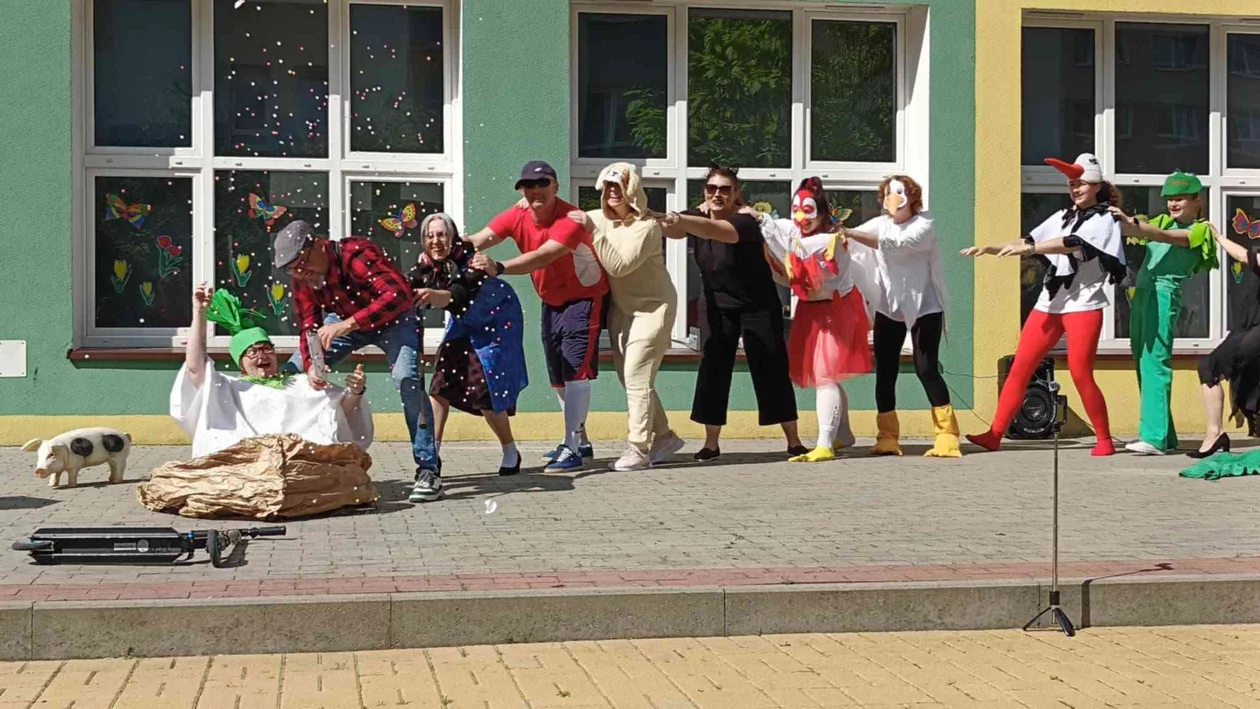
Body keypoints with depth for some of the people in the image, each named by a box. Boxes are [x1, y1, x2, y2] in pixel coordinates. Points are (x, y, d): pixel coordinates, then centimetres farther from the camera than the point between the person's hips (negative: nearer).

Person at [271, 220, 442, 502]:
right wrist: (311, 364, -34)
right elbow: (309, 327, -13)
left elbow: (399, 294, -47)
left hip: (392, 319, -6)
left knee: (407, 378, -30)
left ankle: (428, 470, -22)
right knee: (291, 372, -3)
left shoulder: (357, 254, -36)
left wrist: (348, 323, -54)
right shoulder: (302, 279, -15)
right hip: (345, 321, 6)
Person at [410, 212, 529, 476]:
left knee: (485, 390, -11)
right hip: (464, 324, 6)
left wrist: (432, 295, -60)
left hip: (496, 322, -6)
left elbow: (459, 296, -42)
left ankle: (511, 452, 9)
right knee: (440, 384, -4)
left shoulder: (469, 258, -28)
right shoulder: (426, 264, -9)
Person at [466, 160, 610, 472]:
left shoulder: (570, 219, -28)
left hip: (585, 298, -7)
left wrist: (498, 268, -55)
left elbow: (542, 257, -42)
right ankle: (580, 440, 30)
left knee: (575, 370, -15)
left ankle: (571, 449, -11)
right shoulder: (517, 216, -10)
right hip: (552, 302, 7)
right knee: (558, 376, 15)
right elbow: (480, 239, -24)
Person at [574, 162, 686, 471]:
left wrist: (594, 231, -30)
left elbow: (620, 265, -28)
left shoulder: (646, 226, -19)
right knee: (629, 377, 11)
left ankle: (638, 449, -8)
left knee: (636, 377, -12)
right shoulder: (602, 218, 2)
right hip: (621, 308, 8)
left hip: (652, 307, -8)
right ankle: (664, 437, 25)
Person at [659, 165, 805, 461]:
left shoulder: (745, 222, -25)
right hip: (718, 307, 4)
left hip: (758, 305, -4)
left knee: (771, 371, -3)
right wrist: (656, 219, -43)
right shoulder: (697, 217, -4)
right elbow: (669, 229, -22)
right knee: (713, 369, -2)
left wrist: (680, 220, -61)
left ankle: (794, 442, 7)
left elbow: (714, 230, -46)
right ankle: (711, 443, 5)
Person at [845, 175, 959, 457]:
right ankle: (887, 438, 8)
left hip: (924, 307, -4)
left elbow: (897, 244, -29)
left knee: (926, 368, -12)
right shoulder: (878, 224, 3)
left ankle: (947, 437, -8)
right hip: (889, 308, 4)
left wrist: (851, 233, -37)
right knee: (885, 371, 1)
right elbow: (851, 244, -11)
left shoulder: (924, 224, -11)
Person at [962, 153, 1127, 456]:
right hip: (1050, 303, 6)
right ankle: (995, 434, 0)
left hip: (1084, 304, -6)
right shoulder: (1062, 217, 17)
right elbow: (1030, 242, 13)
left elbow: (1073, 244, -20)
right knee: (1020, 366, -1)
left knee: (1080, 374, -9)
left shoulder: (1104, 219, -3)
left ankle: (1105, 440, 6)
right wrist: (990, 249, -3)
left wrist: (1027, 248, -32)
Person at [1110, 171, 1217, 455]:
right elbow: (1137, 233, 9)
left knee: (1155, 362, -17)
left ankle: (1154, 437, -24)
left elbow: (1166, 237, -15)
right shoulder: (1163, 221, 24)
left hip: (1164, 294, -8)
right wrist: (1123, 224, -12)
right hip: (1142, 292, 8)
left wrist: (1133, 224, -29)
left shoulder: (1201, 230, 2)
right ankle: (1166, 436, 11)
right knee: (1142, 363, 6)